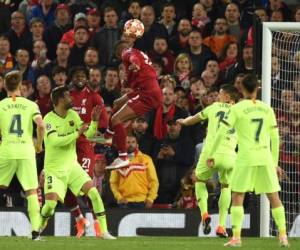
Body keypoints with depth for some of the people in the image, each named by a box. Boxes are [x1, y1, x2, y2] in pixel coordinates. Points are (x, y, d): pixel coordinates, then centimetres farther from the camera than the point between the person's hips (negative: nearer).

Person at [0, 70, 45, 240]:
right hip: (26, 151, 0)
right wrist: (39, 144, 7)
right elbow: (41, 125, -9)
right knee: (32, 191, 3)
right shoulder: (30, 105, 4)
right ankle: (35, 231, -6)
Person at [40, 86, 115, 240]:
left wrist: (94, 121, -18)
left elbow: (89, 134, 0)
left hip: (72, 165, 5)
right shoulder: (49, 119, -17)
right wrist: (77, 134, -27)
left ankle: (104, 232, -6)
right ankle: (38, 229, 14)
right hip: (54, 169, -5)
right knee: (51, 203, -17)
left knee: (94, 193, -11)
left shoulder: (72, 115, 2)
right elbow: (55, 141, -29)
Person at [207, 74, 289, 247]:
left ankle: (236, 237, -5)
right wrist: (275, 162, 19)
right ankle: (283, 236, 4)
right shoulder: (267, 109, 8)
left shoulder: (238, 108, -3)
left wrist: (212, 155, 3)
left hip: (246, 157, -3)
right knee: (274, 196, 8)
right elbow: (275, 138, 11)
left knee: (238, 197, 3)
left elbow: (221, 132, -6)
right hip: (265, 157, 3)